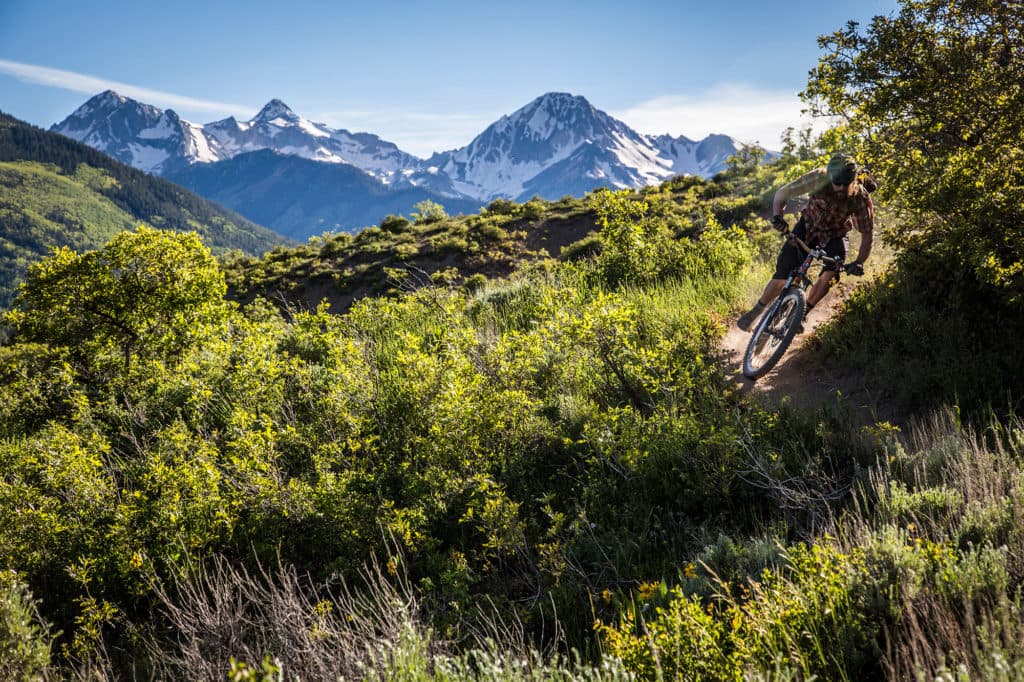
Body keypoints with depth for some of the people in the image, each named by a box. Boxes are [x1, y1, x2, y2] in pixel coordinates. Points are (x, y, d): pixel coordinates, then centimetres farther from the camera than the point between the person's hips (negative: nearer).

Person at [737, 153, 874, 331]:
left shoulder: (862, 198, -28)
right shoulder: (819, 178, -30)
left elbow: (867, 234, -19)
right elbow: (782, 193, -23)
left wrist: (859, 262, -34)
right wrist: (777, 215, -42)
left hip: (835, 235, 1)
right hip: (809, 225, 0)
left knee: (829, 275, -26)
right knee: (783, 276, -10)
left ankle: (802, 313, -3)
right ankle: (756, 311, 13)